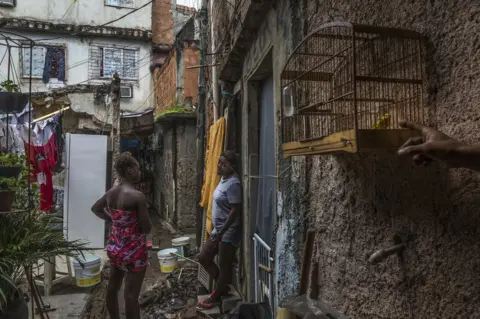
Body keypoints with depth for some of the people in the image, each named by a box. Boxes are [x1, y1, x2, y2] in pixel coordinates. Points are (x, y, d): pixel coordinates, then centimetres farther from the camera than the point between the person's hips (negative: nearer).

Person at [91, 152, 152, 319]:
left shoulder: (111, 192, -2)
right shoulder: (137, 196, -24)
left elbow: (95, 208, 18)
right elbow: (147, 229, -18)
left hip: (114, 247, 8)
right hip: (133, 250, -8)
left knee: (113, 287, 21)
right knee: (131, 294, 4)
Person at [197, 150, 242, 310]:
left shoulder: (233, 184, -21)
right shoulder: (224, 180, 8)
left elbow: (235, 210, -23)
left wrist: (221, 232, -20)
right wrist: (218, 231, 20)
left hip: (228, 232, -10)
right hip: (218, 230, 10)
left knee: (224, 266, 7)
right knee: (203, 258, 17)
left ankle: (215, 297, 26)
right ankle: (223, 286, 32)